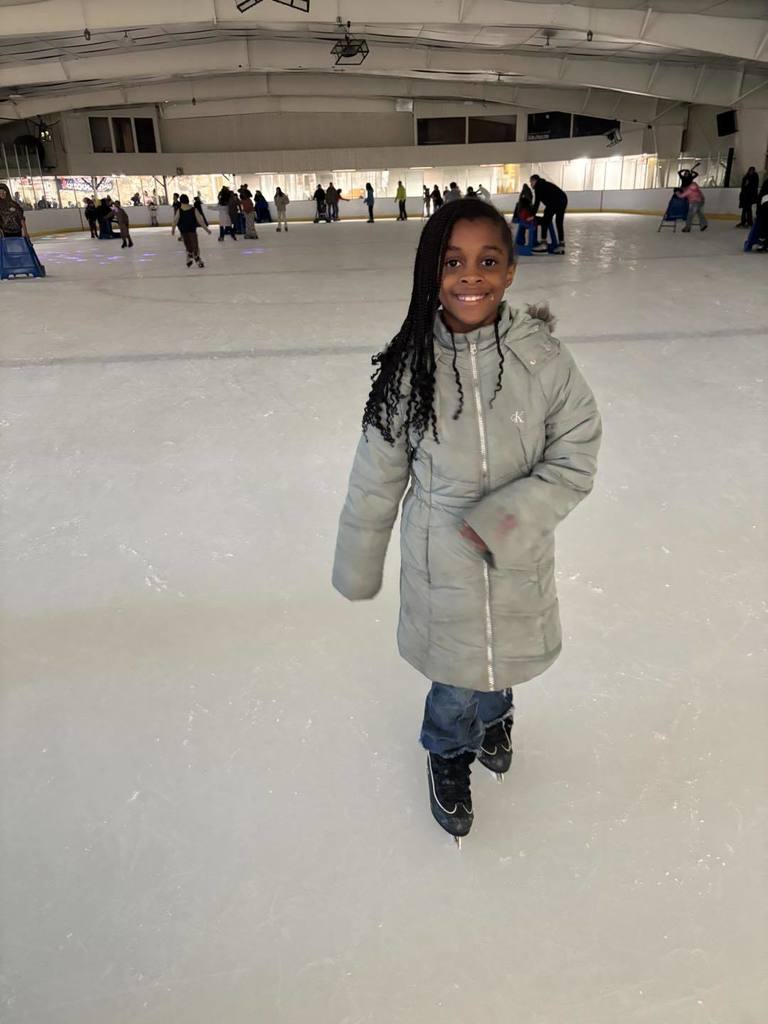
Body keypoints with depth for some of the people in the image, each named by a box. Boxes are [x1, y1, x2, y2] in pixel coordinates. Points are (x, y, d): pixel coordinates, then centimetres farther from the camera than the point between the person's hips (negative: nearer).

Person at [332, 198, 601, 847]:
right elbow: (377, 477, -6)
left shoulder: (542, 357, -14)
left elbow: (575, 462, -9)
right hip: (441, 565, -1)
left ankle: (492, 715, 62)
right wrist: (358, 568, 3)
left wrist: (504, 516, -23)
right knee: (457, 680, 15)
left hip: (519, 561, 1)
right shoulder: (409, 365, -14)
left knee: (500, 661, 24)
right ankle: (449, 754, 52)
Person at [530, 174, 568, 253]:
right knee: (559, 223, 12)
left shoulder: (538, 186, 6)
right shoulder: (545, 184, 32)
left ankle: (544, 242, -11)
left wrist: (532, 215, -3)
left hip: (555, 201, -9)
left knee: (545, 221, -3)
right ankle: (561, 244, 11)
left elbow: (537, 202, -3)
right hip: (563, 199, 9)